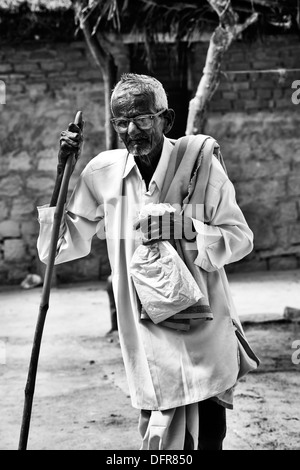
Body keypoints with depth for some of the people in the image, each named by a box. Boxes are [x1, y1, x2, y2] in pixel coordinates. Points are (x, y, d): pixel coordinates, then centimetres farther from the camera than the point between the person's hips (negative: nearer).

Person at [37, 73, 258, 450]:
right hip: (150, 344, 0)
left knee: (208, 437, 11)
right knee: (162, 440, -5)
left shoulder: (199, 164, -7)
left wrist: (184, 228, -19)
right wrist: (63, 171, -6)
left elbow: (240, 238, -3)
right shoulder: (103, 173, -3)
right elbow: (61, 246, 3)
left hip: (206, 337, 0)